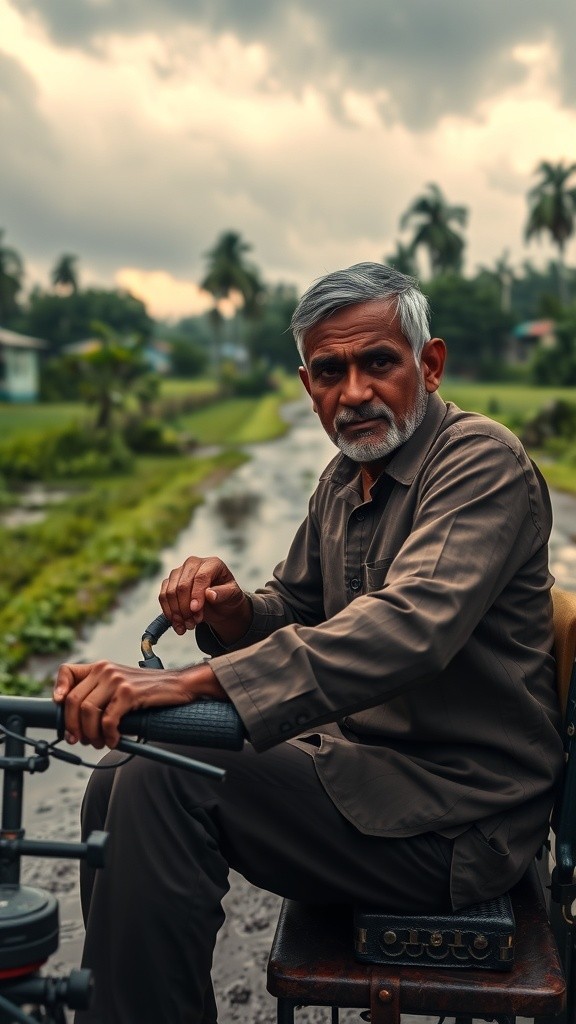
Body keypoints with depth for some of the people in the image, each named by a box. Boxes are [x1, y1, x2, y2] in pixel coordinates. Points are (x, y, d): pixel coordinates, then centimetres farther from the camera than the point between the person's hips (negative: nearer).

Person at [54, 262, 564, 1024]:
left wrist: (191, 682, -39)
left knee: (162, 785, -23)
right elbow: (295, 613, 17)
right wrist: (231, 611, -9)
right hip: (366, 761, 8)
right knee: (115, 790, -1)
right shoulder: (345, 478, 12)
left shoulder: (482, 459, -16)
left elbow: (410, 627, -32)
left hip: (455, 810, -8)